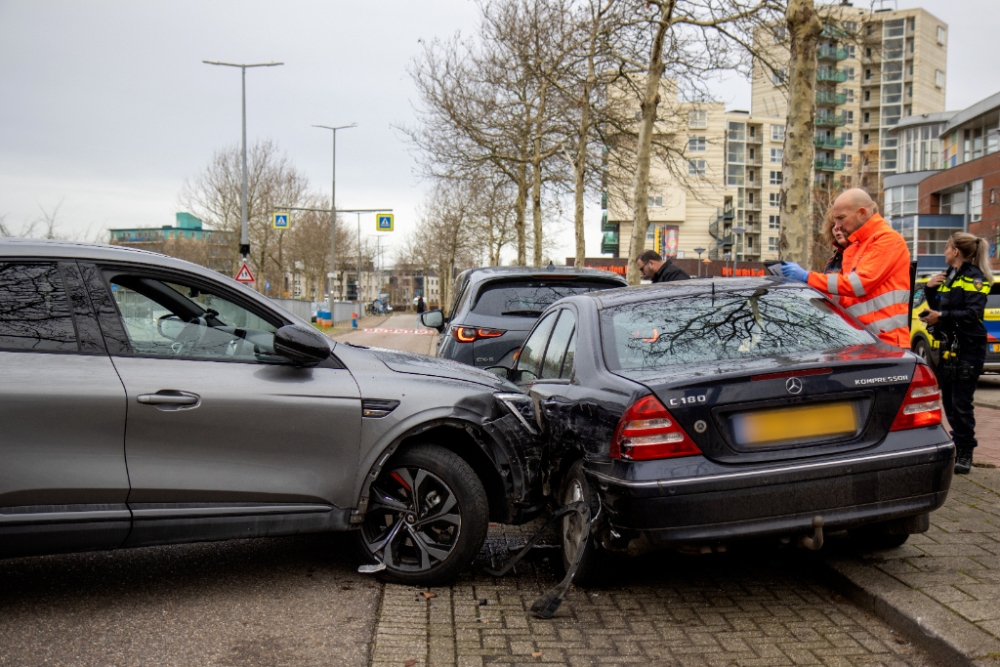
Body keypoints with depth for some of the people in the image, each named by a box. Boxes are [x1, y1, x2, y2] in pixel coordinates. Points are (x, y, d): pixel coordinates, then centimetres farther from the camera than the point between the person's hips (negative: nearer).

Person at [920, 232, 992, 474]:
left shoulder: (974, 278, -9)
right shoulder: (949, 277, 17)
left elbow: (973, 313, -20)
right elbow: (937, 308, 19)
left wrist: (943, 316, -27)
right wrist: (930, 288, 4)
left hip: (968, 348, -8)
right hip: (948, 345, 8)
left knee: (961, 403, -8)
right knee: (948, 400, 10)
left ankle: (965, 454, 0)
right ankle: (958, 445, 19)